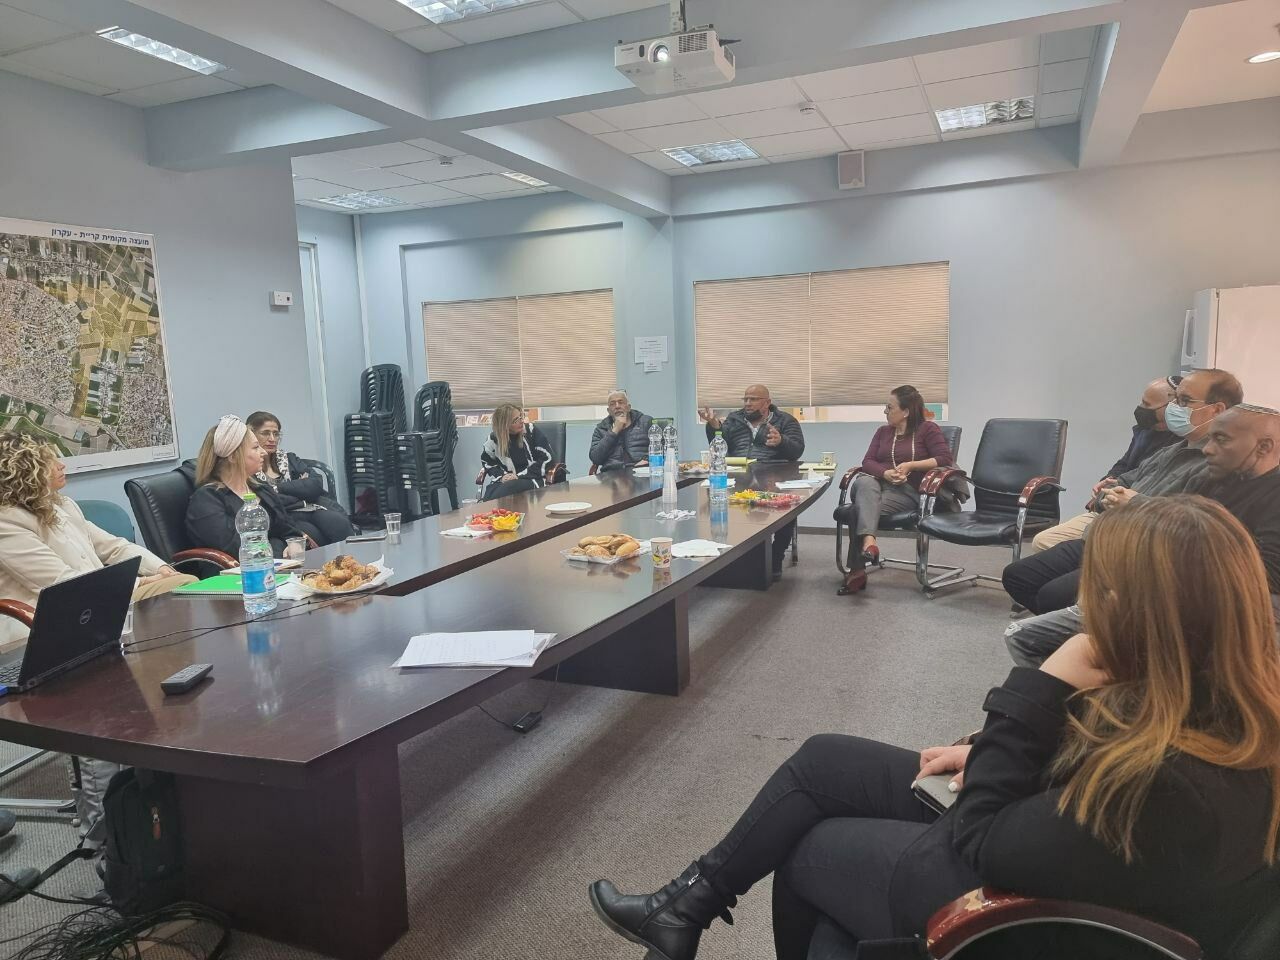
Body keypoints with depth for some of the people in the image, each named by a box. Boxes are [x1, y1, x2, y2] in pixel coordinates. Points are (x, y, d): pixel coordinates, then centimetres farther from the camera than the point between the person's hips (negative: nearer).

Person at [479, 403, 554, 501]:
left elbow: (546, 459, -5)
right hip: (506, 480, 2)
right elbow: (486, 462, 19)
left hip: (531, 478, -2)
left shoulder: (531, 431, -3)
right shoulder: (494, 439, 3)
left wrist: (520, 476, -12)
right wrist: (501, 475, -2)